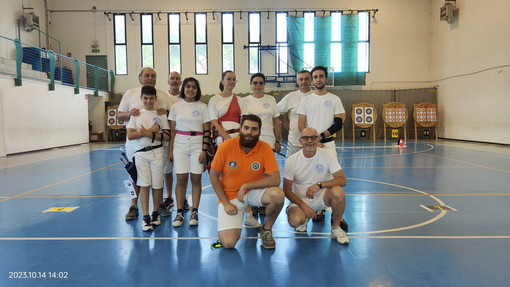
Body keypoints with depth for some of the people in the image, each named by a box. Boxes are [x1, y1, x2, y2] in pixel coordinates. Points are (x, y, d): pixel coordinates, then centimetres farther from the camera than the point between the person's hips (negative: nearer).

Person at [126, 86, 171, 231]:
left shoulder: (161, 114, 5)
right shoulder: (136, 114, 8)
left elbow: (166, 136, -2)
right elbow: (130, 135, -3)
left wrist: (148, 134, -14)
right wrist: (150, 130, -11)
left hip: (156, 152, 0)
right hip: (140, 153, 1)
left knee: (157, 185, 4)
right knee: (144, 185, -1)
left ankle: (156, 213, 22)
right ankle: (146, 217, 4)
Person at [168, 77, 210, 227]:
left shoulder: (202, 107, 3)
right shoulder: (176, 107, 6)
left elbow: (207, 131, 1)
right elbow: (172, 131, 7)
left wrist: (204, 150, -6)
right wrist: (170, 150, 3)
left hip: (197, 145, 0)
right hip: (180, 145, 1)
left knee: (196, 179, 2)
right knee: (181, 179, 0)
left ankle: (194, 212, 12)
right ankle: (179, 212, 11)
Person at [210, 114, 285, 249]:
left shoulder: (265, 148, -14)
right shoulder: (226, 146, -15)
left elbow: (275, 179, -18)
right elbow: (214, 176, -6)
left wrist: (246, 186, -23)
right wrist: (226, 203, -11)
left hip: (254, 191, 1)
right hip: (230, 195, -1)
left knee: (278, 194, -31)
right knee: (228, 243, -17)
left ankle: (266, 229, 0)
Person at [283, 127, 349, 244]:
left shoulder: (326, 155, -10)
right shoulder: (291, 161, -10)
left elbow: (343, 180, -17)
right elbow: (287, 190, -6)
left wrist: (319, 184, -31)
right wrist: (304, 206, -19)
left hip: (321, 197, 0)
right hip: (300, 199, 0)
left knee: (338, 192, -32)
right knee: (295, 221, -31)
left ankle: (336, 227, -6)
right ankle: (304, 217, 11)